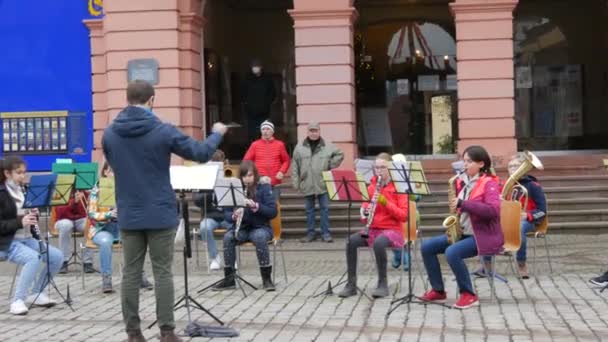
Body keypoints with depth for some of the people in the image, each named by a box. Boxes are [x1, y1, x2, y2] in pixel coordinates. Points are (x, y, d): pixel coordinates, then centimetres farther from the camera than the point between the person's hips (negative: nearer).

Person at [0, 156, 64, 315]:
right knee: (34, 258, -33)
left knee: (57, 256, -9)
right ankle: (17, 300, -24)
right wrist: (20, 222, -26)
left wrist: (34, 215, -4)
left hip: (27, 239, 7)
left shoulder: (24, 191, 11)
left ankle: (36, 293, 5)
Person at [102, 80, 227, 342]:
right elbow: (202, 153, -4)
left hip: (128, 216, 3)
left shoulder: (110, 134, 0)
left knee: (131, 273, 9)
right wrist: (217, 133, 15)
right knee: (162, 273, 4)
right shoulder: (163, 131, -11)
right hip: (160, 214, -3)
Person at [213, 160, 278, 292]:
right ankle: (229, 278, -18)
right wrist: (234, 216, -22)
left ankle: (267, 278, -24)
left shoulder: (263, 187, -5)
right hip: (241, 228, 2)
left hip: (260, 227, -2)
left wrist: (256, 206, -26)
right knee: (228, 237, -29)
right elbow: (226, 213, 1)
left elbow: (273, 212, -11)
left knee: (260, 237, -37)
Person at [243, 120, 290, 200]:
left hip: (275, 183, 1)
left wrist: (282, 171, -3)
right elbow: (246, 161, 8)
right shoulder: (255, 145, 5)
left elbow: (286, 161, 14)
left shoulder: (279, 145, 7)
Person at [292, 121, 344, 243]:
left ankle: (326, 233, 6)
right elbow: (295, 166, 4)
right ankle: (311, 233, 15)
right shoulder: (300, 147, 4)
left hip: (323, 184, -1)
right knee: (309, 210, 8)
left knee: (325, 208, 0)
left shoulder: (328, 146, 1)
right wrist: (296, 182, -1)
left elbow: (340, 154, 11)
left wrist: (331, 165, 1)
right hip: (307, 185, 1)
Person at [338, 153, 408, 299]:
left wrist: (385, 202, -21)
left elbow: (404, 215, -11)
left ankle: (383, 284, -21)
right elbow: (364, 212, 11)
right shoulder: (371, 187, 9)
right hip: (373, 229, 4)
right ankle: (351, 284, -17)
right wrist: (365, 212, -13)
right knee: (351, 241, -24)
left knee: (378, 243, -37)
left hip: (392, 230, -4)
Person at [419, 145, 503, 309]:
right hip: (462, 233, 8)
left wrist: (463, 204, -28)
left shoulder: (489, 183, -10)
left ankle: (469, 295, -17)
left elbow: (493, 210, -26)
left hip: (483, 235, -8)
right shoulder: (462, 182, 11)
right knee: (427, 246, -3)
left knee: (452, 252, -32)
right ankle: (438, 291, 7)